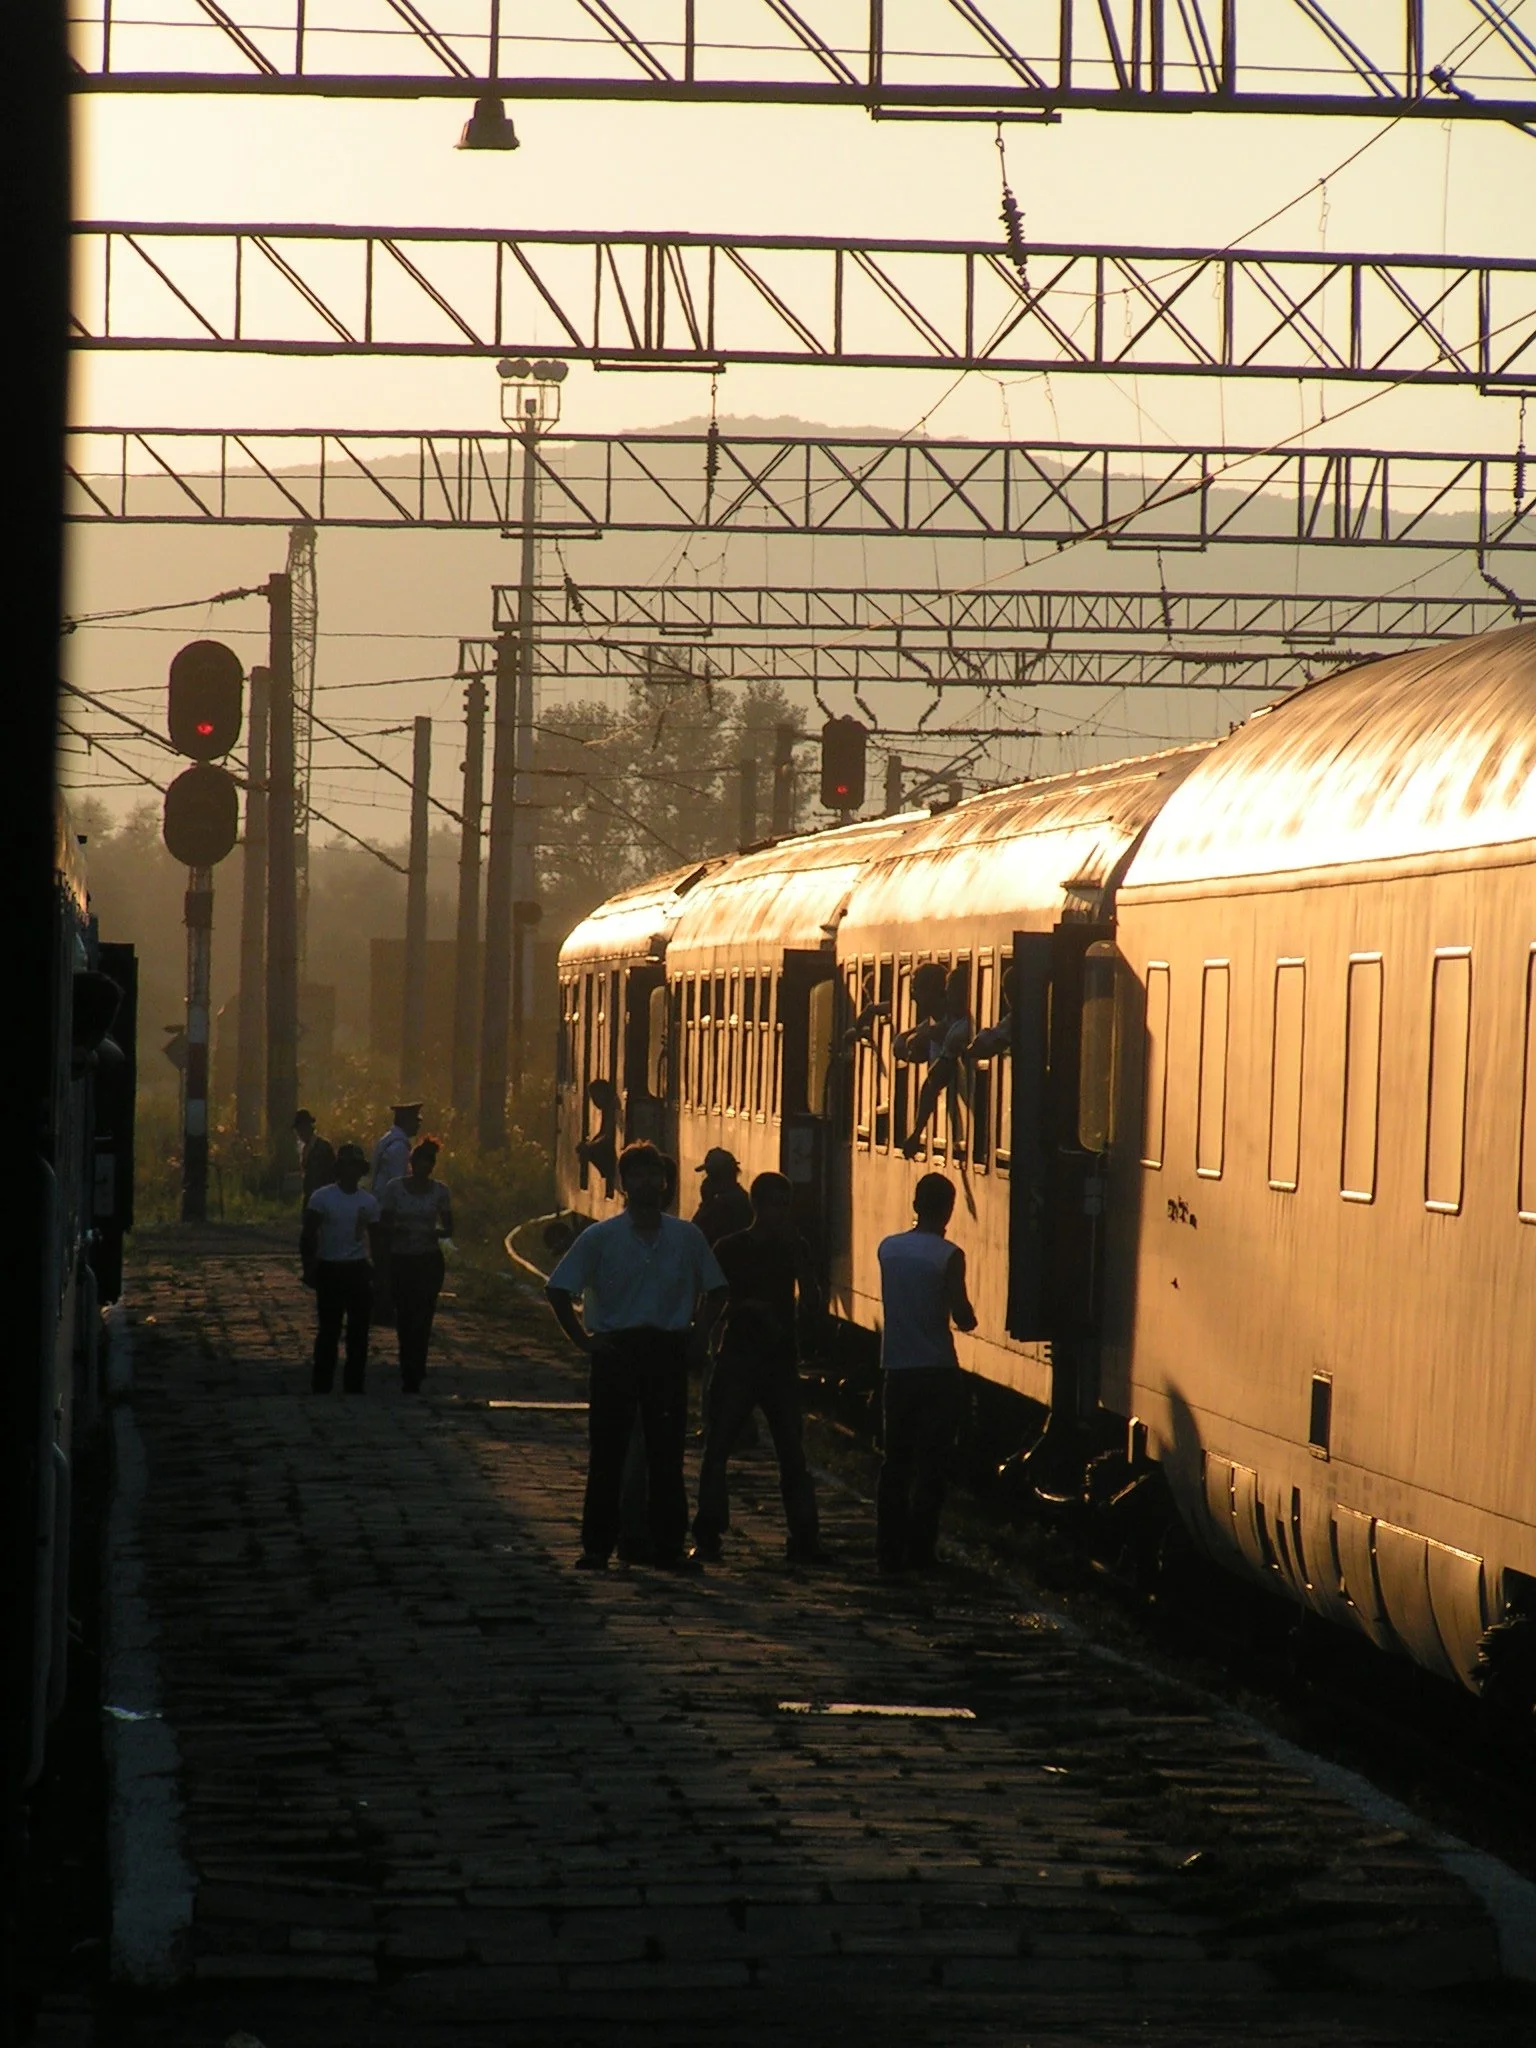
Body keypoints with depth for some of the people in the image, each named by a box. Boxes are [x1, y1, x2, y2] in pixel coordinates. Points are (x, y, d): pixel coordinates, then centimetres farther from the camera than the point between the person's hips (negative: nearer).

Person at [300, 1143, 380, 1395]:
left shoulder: (368, 1201, 6)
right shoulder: (322, 1198, -4)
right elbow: (308, 1236, -5)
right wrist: (309, 1269, -12)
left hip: (358, 1270, 3)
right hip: (330, 1269, -3)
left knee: (359, 1330, 5)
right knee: (329, 1330, -2)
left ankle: (354, 1384, 14)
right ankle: (322, 1386, 6)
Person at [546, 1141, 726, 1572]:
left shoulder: (687, 1237, 4)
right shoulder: (601, 1238, -2)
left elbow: (715, 1290, 15)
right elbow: (559, 1290, -1)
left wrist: (695, 1331, 5)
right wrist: (583, 1339, -5)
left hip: (668, 1353, 1)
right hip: (615, 1352, -1)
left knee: (667, 1455, 3)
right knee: (606, 1455, 1)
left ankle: (668, 1547, 9)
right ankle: (596, 1547, 7)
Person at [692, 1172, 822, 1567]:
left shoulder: (795, 1249, 7)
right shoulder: (729, 1249, 1)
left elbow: (811, 1304, -1)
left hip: (780, 1359, 1)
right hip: (736, 1357, -1)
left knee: (792, 1452, -1)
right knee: (717, 1447, -3)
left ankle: (803, 1537, 1)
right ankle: (708, 1535, 3)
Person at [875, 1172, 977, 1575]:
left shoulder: (888, 1249, 3)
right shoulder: (948, 1256, -11)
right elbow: (963, 1318, -11)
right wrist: (969, 1315, 11)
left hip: (897, 1369, 4)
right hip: (937, 1371, -4)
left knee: (895, 1462, 10)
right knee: (931, 1466, 0)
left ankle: (890, 1551, 9)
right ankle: (919, 1552, -3)